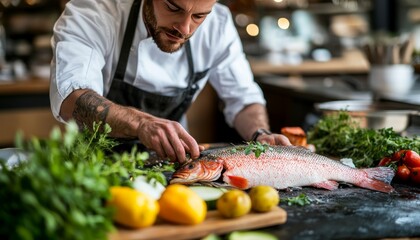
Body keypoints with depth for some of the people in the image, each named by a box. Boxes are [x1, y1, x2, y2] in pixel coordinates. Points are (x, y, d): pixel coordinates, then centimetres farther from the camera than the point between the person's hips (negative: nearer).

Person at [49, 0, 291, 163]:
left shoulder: (217, 24, -10)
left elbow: (244, 98, 0)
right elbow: (69, 99, -35)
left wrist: (261, 136, -20)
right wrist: (141, 123, -50)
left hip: (169, 157, 3)